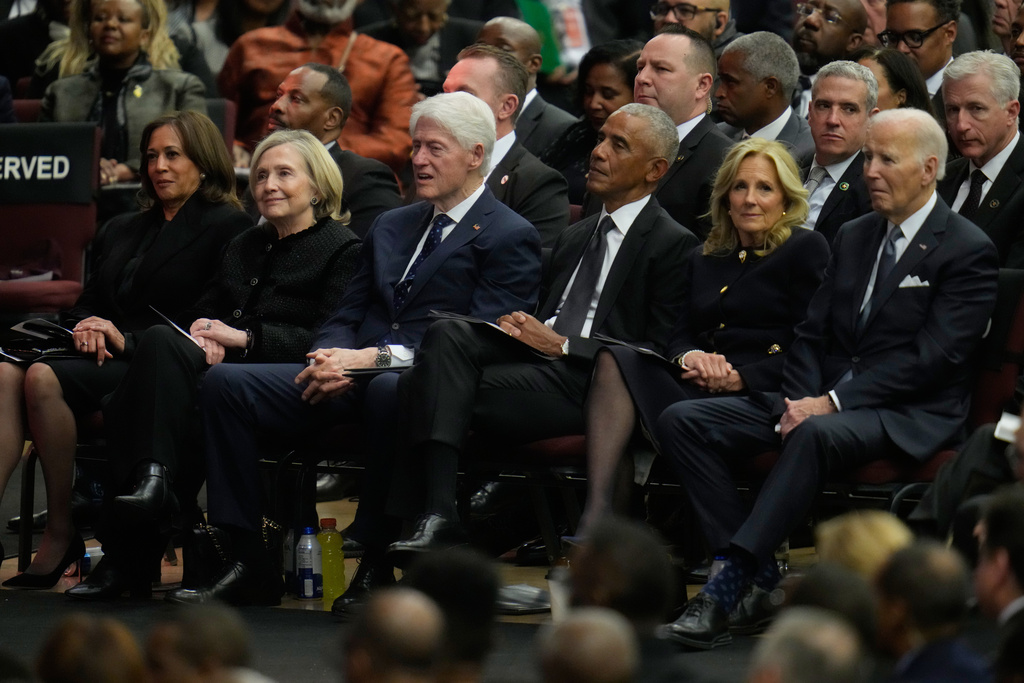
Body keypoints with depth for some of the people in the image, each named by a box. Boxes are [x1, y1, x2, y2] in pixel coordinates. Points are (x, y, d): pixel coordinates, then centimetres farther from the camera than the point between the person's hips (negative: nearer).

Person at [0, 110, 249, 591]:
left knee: (44, 378, -32)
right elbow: (88, 303, 26)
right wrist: (86, 327, -1)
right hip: (101, 357, 7)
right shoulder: (123, 231, 27)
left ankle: (61, 536, -25)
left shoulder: (226, 227, 3)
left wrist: (128, 340, -13)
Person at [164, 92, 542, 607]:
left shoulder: (510, 237, 2)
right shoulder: (392, 226, 26)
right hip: (352, 373, 7)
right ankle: (249, 568, -15)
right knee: (224, 382, -13)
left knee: (389, 390, -43)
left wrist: (374, 358, -18)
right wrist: (333, 359, -3)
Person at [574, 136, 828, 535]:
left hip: (762, 395, -6)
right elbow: (678, 336, 19)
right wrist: (690, 357, -6)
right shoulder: (704, 261, 27)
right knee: (617, 360, -23)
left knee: (681, 420, -36)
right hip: (698, 386, 6)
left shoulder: (806, 250, 7)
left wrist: (742, 377, -14)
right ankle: (595, 520, -38)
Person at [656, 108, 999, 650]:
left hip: (910, 416, -7)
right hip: (824, 399, 7)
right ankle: (758, 574, -19)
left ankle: (728, 585, -40)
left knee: (816, 436, -41)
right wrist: (800, 400, -6)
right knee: (681, 421, -11)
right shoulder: (853, 237, 19)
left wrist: (832, 404, -19)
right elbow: (812, 334, 16)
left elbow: (931, 358, -14)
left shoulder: (968, 251, -5)